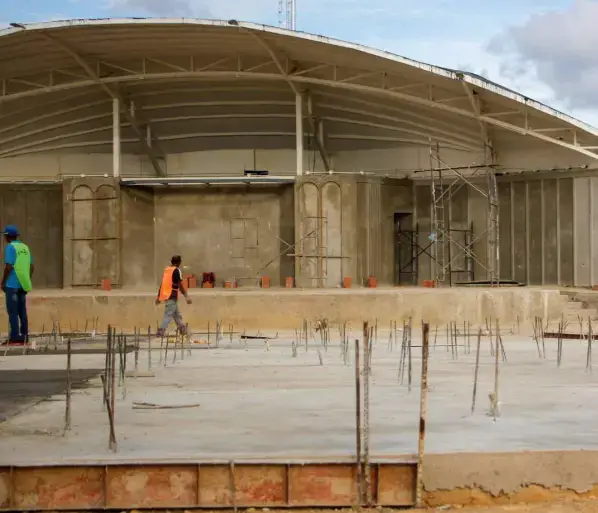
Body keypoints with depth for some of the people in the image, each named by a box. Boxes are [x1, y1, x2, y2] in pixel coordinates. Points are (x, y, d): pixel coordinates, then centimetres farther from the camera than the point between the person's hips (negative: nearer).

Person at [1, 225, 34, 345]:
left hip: (12, 284, -7)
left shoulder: (9, 247, -11)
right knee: (22, 311, 10)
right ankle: (24, 336, 11)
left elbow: (8, 267, -17)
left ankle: (15, 337, -4)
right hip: (22, 284, 7)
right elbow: (31, 267, 12)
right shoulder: (25, 247, 10)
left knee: (12, 311, -3)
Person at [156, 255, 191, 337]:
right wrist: (186, 296, -14)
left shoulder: (167, 269, 13)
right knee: (168, 315, -9)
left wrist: (158, 296, 21)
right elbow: (180, 285, -16)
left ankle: (183, 330, 23)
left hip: (166, 295, 9)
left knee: (176, 314, 17)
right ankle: (160, 332, -16)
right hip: (172, 296, -8)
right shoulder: (177, 270, -10)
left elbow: (162, 284, 17)